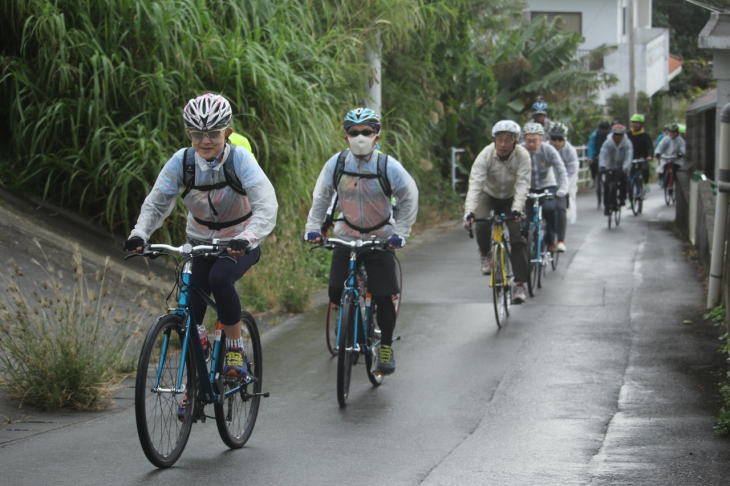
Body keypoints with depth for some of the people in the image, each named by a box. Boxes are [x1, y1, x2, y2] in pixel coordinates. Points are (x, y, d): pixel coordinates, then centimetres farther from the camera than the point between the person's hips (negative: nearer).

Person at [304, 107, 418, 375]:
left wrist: (400, 232, -8)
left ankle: (386, 347, 13)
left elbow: (409, 199, -2)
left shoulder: (389, 167, -15)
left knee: (383, 297, -8)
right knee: (336, 294, -9)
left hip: (380, 240, -2)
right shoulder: (336, 164, -10)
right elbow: (320, 197, 5)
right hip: (346, 238, 2)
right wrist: (313, 227, -3)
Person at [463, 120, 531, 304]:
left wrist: (517, 209, -48)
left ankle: (520, 283, -9)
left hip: (511, 198, 0)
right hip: (489, 195, 0)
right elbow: (475, 183, -35)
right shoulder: (486, 155, -27)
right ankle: (485, 254, 7)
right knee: (482, 225, -27)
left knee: (517, 235, -15)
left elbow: (522, 184, -32)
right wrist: (469, 211, -48)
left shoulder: (522, 156, -26)